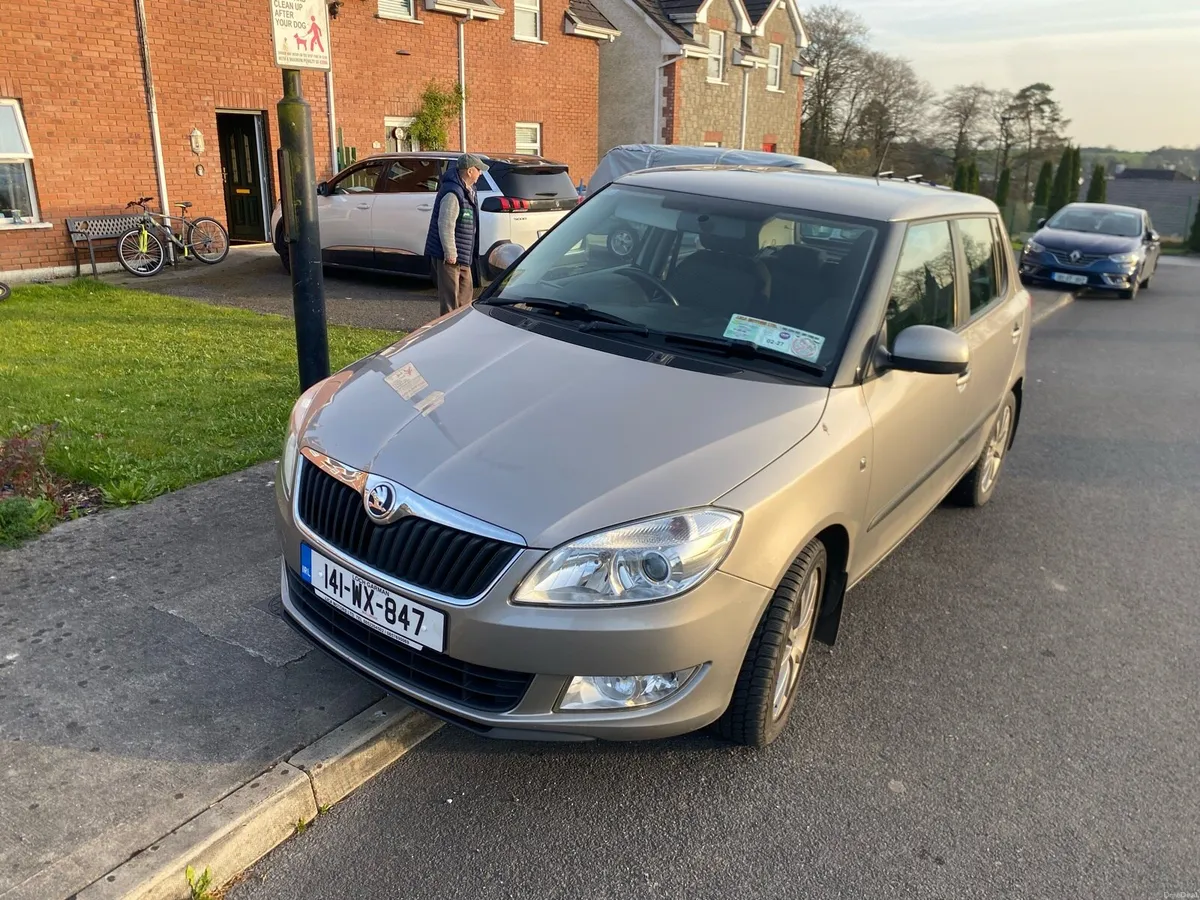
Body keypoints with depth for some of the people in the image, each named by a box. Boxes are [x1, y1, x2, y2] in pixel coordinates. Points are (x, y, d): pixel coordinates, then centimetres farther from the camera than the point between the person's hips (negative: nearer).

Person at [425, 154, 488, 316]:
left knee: (466, 287, 20)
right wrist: (450, 253, -25)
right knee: (450, 296, -5)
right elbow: (445, 225, -26)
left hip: (462, 254, 11)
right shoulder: (452, 193, -22)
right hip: (448, 254, -11)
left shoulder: (467, 190, 11)